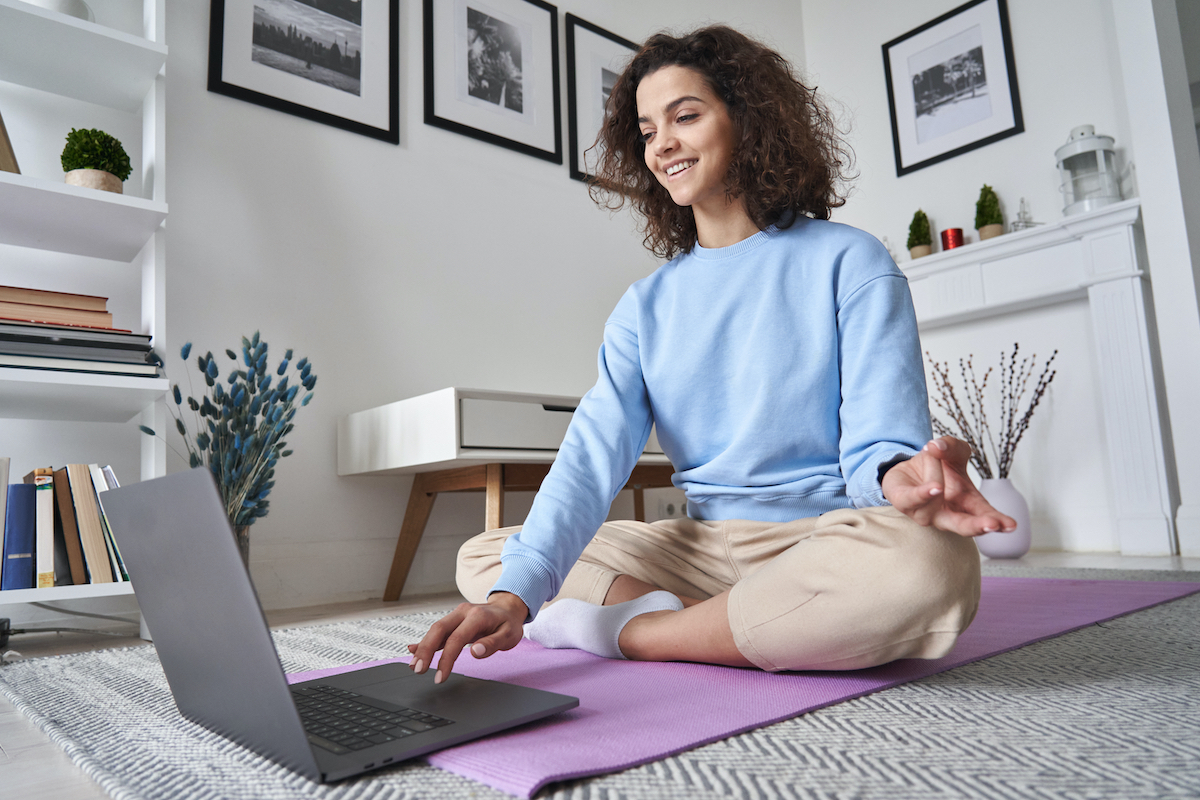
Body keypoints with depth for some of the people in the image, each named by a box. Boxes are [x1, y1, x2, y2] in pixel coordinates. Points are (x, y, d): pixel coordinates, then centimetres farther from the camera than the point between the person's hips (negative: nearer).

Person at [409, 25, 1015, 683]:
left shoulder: (849, 262, -2)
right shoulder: (646, 306, 9)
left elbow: (878, 440, -8)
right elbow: (594, 450, -5)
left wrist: (898, 479, -35)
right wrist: (516, 593, -20)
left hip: (825, 538, -2)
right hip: (704, 548, 3)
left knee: (923, 562, -38)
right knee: (481, 557, -3)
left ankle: (622, 631, -20)